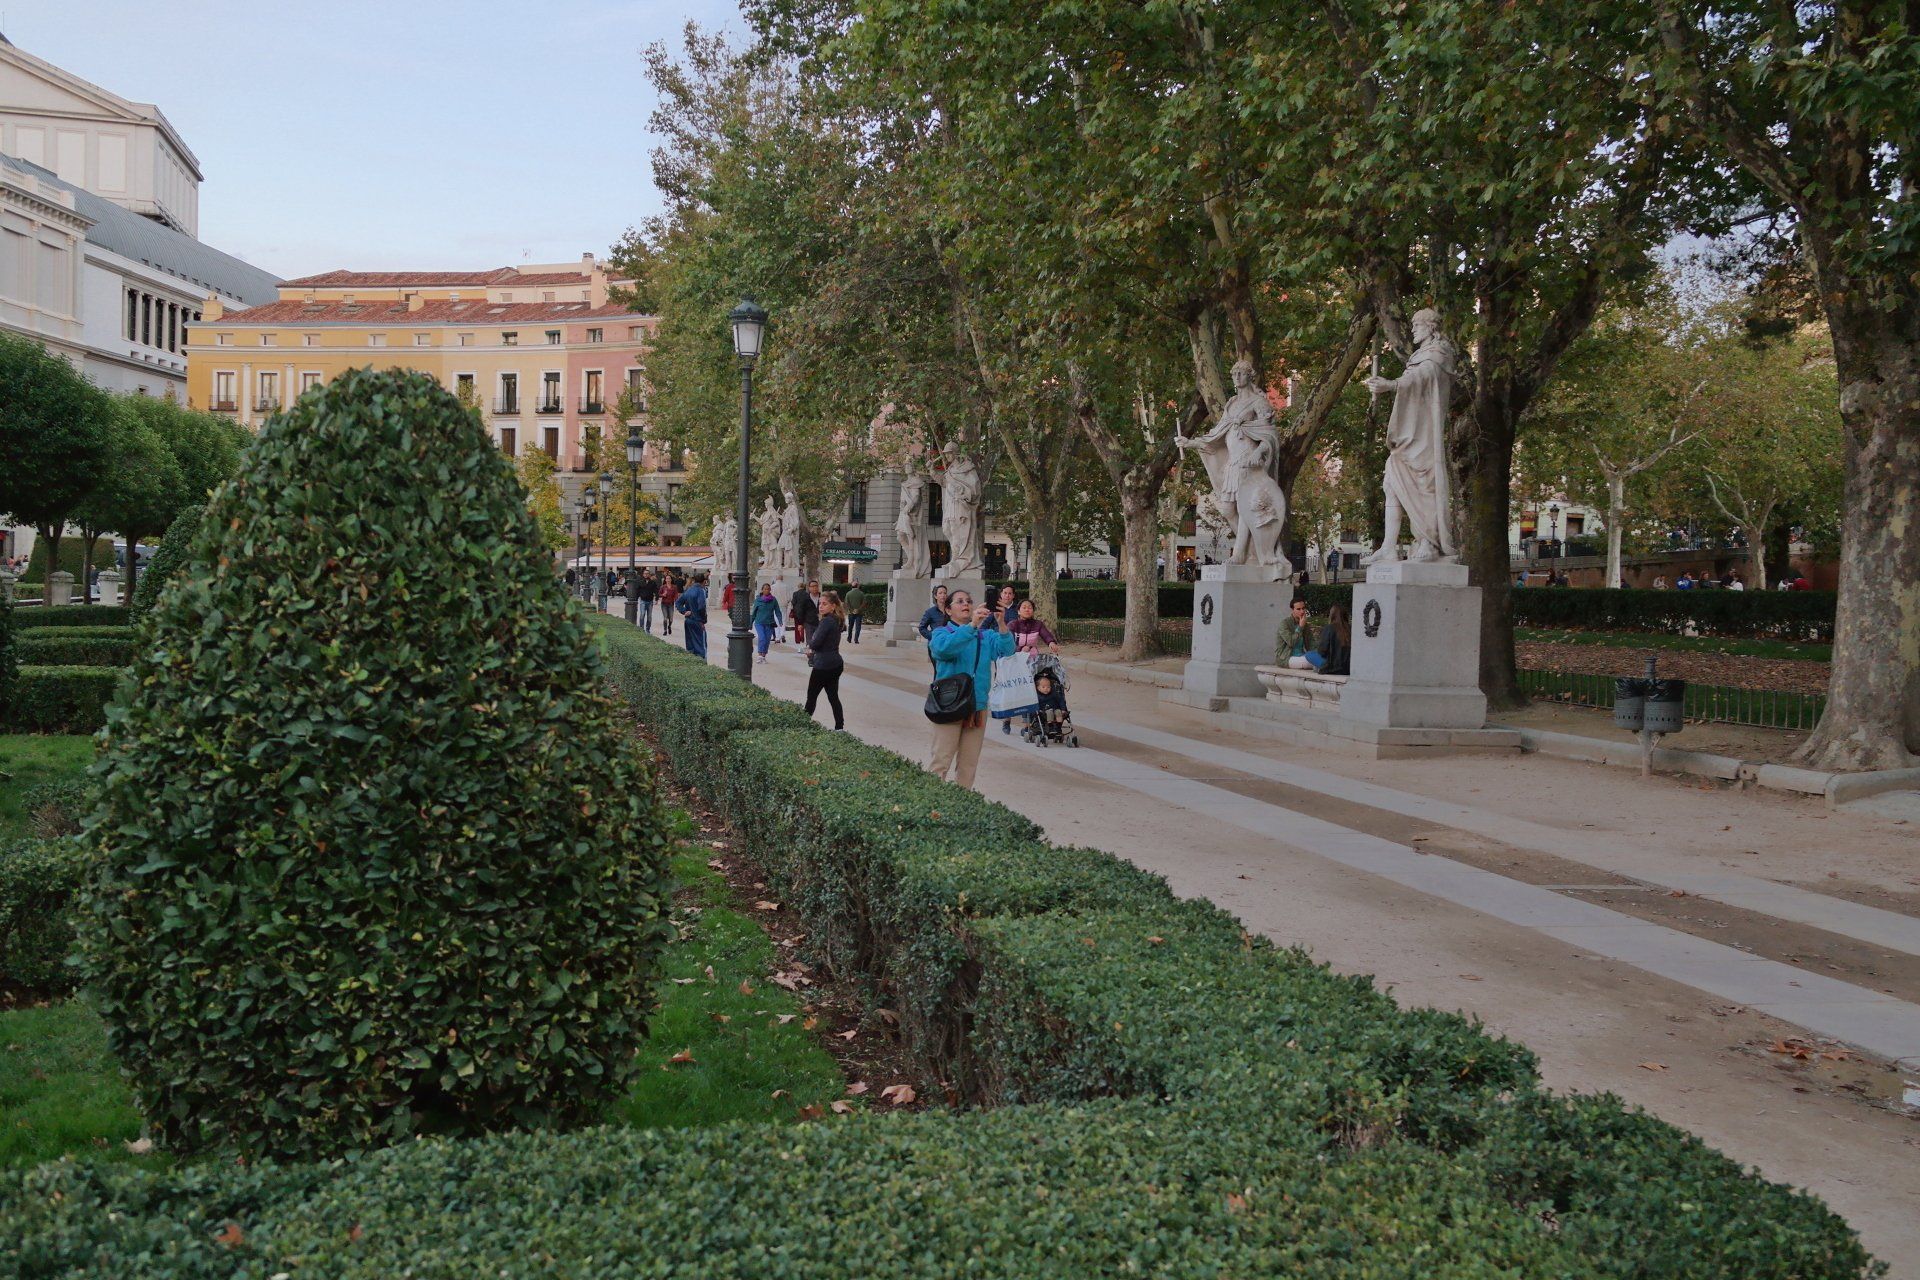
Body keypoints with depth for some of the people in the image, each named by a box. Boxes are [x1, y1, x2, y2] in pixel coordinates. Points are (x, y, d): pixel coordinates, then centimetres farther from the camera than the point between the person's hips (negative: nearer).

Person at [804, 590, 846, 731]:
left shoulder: (826, 621, -19)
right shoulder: (836, 620, 10)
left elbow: (815, 643, -21)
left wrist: (810, 646, 1)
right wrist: (812, 650, 0)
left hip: (823, 665, -9)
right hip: (835, 664, 9)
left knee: (811, 696, 5)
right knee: (833, 697, 10)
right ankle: (840, 727, 9)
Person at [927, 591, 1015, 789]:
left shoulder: (986, 636, 10)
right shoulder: (942, 633, 0)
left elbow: (1006, 650, -8)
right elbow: (944, 648, -24)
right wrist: (972, 625, -34)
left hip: (978, 705, 4)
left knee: (969, 762, 10)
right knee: (941, 760, -8)